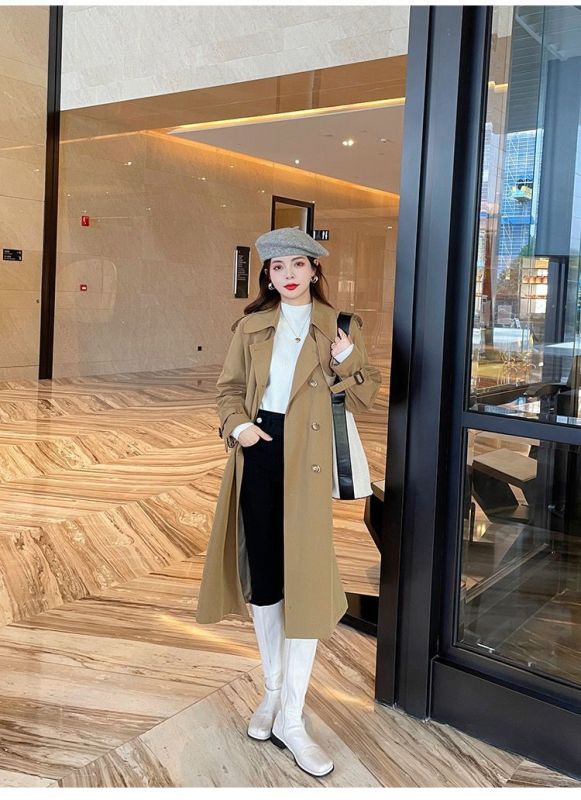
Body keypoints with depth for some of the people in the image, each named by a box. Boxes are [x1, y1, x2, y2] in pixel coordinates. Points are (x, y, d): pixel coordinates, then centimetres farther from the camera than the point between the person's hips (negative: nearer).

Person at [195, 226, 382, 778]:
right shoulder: (252, 326, 9)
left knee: (306, 581, -3)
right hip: (259, 453, 3)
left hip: (309, 461, -3)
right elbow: (229, 387, 14)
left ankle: (291, 719, 8)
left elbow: (364, 398, 2)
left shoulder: (339, 326, 3)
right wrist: (237, 424, -5)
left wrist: (348, 362, -16)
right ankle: (273, 690, 30)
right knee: (262, 576, 11)